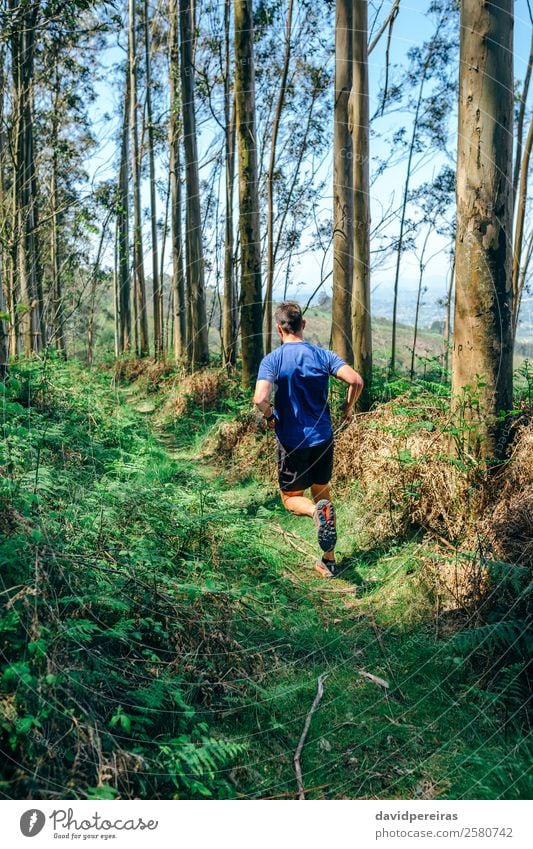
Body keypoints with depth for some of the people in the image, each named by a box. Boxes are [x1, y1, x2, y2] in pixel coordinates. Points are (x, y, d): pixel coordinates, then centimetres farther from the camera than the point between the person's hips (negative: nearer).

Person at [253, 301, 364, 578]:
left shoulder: (272, 360, -11)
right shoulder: (323, 355, -2)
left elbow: (260, 399, -25)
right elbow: (356, 381, -12)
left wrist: (269, 415, -3)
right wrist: (348, 408, 7)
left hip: (292, 442, -3)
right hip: (323, 438, 3)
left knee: (291, 498, 14)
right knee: (322, 491, 20)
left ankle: (317, 510, -22)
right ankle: (329, 561, 22)